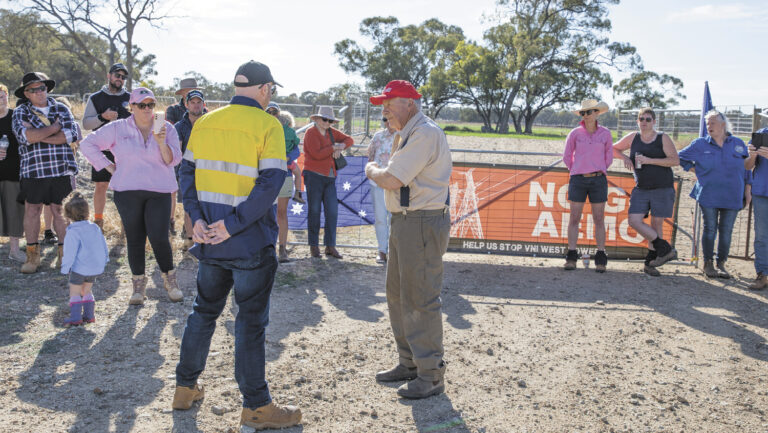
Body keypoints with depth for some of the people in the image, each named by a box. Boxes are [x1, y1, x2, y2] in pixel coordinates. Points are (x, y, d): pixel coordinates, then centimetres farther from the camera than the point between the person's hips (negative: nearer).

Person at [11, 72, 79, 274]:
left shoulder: (61, 109, 8)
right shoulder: (20, 112, 5)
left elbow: (72, 134, -8)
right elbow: (25, 136, -14)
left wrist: (38, 136, -12)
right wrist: (55, 127, -8)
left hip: (62, 170, 0)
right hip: (34, 172, 0)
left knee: (61, 211, 4)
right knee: (32, 211, 4)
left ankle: (64, 253, 15)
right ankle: (32, 255, 15)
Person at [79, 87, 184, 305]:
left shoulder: (166, 129, 5)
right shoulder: (118, 128, 4)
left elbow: (173, 160, -1)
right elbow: (87, 144, 9)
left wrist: (162, 143, -19)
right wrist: (108, 166, 2)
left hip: (159, 192, 0)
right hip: (128, 192, 1)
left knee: (159, 238, -9)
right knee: (134, 239, 4)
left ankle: (169, 279, 14)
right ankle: (138, 284, 20)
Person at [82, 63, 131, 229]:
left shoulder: (130, 98, 10)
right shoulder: (96, 98, 8)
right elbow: (86, 123, 0)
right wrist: (103, 117, -16)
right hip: (103, 150, 0)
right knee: (100, 186, 4)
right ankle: (98, 220, 18)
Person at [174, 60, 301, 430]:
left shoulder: (205, 122, 7)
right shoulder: (268, 125, -11)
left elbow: (187, 171, 6)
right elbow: (271, 183, -19)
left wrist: (197, 218, -2)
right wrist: (234, 225, -17)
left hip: (209, 238, 6)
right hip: (251, 241, -5)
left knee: (205, 309, 20)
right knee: (251, 320, 3)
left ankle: (185, 388, 31)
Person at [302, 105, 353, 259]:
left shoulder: (331, 132, 14)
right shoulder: (311, 133, -6)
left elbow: (349, 140, 18)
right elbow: (317, 154, -17)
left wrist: (340, 147, -1)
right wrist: (334, 147, -8)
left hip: (330, 177, 6)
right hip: (314, 176, -6)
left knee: (332, 211, 1)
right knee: (314, 211, 0)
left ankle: (330, 246, 7)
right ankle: (313, 246, 9)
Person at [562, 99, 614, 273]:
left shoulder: (605, 134, 3)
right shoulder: (575, 133, 0)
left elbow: (609, 157, 17)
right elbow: (567, 156, 11)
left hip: (598, 181, 0)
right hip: (578, 180, 0)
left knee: (599, 219, 4)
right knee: (574, 218, 0)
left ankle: (601, 259, 10)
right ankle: (571, 257, 7)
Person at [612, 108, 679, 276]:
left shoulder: (663, 138, -3)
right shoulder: (632, 138, 6)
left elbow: (675, 160, -12)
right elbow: (614, 149, 19)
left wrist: (649, 160, -20)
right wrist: (624, 158, -2)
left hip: (662, 188, -3)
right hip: (641, 189, 3)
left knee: (657, 224, 1)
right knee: (634, 221, -11)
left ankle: (649, 263, 12)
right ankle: (666, 249, 0)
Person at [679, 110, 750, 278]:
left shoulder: (738, 144, 6)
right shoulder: (700, 144, 2)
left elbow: (746, 168, 11)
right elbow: (681, 157, 14)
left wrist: (747, 191, 7)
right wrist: (694, 170, 5)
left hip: (732, 197, 1)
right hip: (709, 196, -1)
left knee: (726, 231, 4)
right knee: (710, 229, 1)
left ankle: (721, 264, 14)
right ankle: (708, 263, 11)